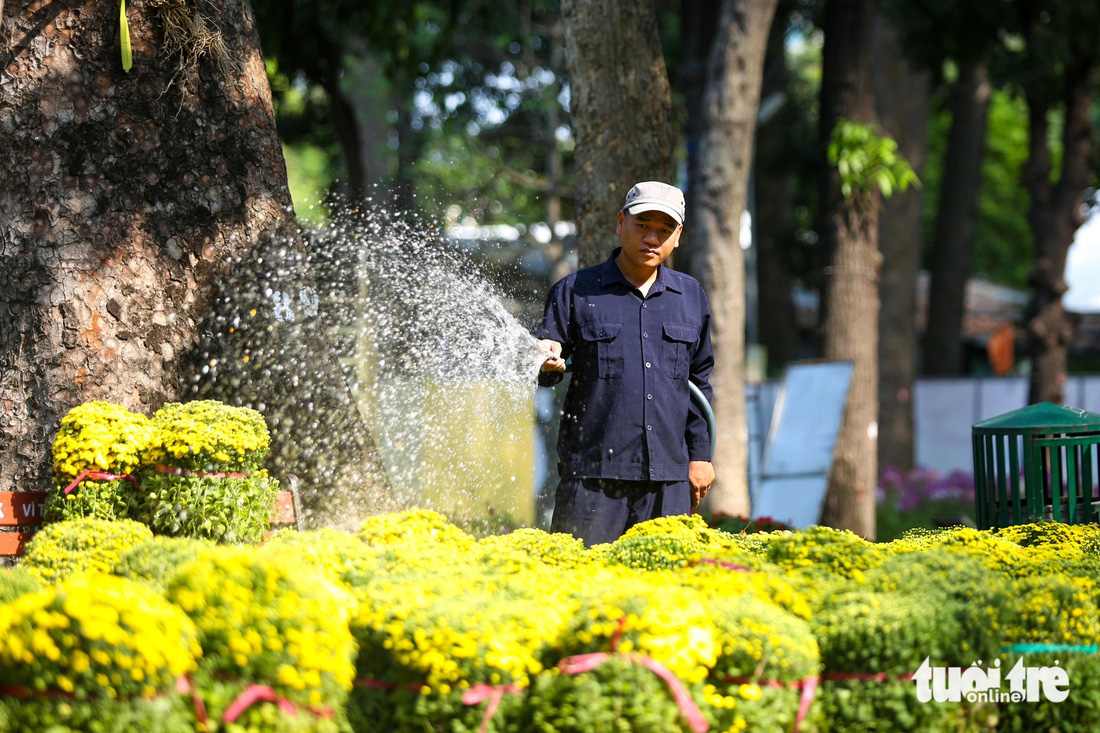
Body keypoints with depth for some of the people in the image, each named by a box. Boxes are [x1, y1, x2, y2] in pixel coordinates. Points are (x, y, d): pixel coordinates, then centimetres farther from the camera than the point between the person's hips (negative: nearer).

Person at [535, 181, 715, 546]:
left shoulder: (692, 296, 14)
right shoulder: (575, 291, 4)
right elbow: (544, 371, 3)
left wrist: (700, 454, 16)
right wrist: (547, 362, -21)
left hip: (669, 476, 3)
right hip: (593, 474, -3)